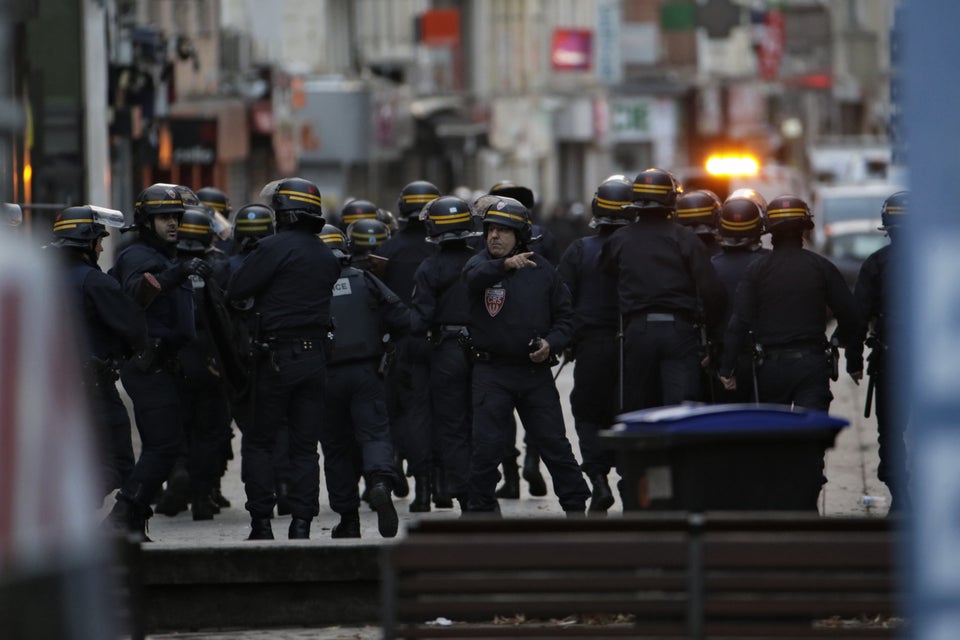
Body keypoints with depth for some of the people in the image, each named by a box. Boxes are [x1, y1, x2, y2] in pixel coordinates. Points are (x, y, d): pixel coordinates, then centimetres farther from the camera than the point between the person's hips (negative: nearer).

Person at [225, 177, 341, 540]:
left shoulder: (275, 248, -11)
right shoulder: (326, 255, 10)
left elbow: (235, 291, -10)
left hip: (278, 356, -5)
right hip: (315, 357, 5)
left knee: (259, 442, 5)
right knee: (305, 445, 8)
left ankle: (261, 521, 1)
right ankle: (301, 522, 3)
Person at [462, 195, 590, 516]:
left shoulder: (542, 270, 7)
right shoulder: (481, 264, 0)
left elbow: (564, 315, 12)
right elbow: (475, 276, -27)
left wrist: (551, 343, -8)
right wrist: (504, 264, -46)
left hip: (536, 371, 2)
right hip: (492, 372, -2)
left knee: (555, 443, 4)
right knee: (486, 444, -4)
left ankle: (576, 506, 13)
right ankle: (480, 508, 8)